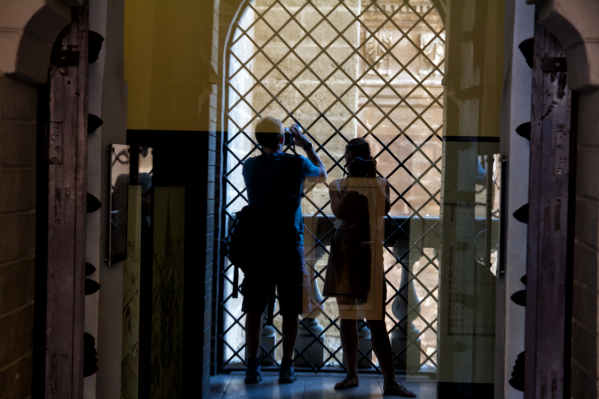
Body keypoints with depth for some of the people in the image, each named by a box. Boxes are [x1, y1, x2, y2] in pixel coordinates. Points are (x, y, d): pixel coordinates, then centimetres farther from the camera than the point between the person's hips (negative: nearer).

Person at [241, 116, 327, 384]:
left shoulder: (250, 166, 1)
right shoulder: (296, 163, -4)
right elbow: (322, 175, 17)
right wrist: (306, 146, 25)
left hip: (259, 246, 2)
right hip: (289, 246, -2)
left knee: (254, 309, 6)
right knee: (290, 310, 6)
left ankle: (252, 367, 6)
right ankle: (286, 367, 8)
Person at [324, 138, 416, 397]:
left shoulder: (379, 184, 7)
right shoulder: (338, 185, 8)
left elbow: (384, 209, -11)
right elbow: (339, 212, -10)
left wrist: (372, 179, -13)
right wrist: (353, 185, -14)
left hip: (369, 254, -2)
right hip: (343, 255, 2)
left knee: (376, 320, -8)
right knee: (347, 317, 7)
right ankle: (351, 374, 18)